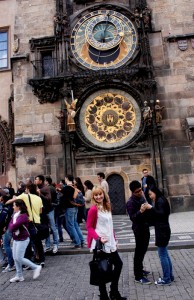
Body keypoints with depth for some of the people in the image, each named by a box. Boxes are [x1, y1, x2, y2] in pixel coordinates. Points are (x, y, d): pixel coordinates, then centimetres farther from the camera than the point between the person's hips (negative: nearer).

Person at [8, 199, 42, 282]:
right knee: (15, 258, 12)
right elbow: (10, 225, 7)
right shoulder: (15, 215, 6)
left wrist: (12, 227, -5)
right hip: (16, 239, 9)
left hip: (23, 239, -9)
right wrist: (13, 227, -12)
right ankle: (19, 276, 24)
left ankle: (36, 267, 8)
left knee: (19, 258, -5)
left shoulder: (23, 216, -23)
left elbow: (13, 227, -25)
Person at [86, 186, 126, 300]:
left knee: (118, 264, 16)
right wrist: (98, 238, -25)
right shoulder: (93, 209, -15)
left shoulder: (107, 207, 8)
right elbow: (89, 227, -14)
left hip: (110, 242, 8)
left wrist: (114, 239, 15)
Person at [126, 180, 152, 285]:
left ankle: (140, 269, 36)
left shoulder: (141, 197, 7)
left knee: (143, 250, 20)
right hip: (139, 229, -9)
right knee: (139, 252, -1)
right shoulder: (130, 202, -19)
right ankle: (138, 277, 9)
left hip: (145, 227, 9)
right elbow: (132, 217, -25)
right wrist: (140, 211, -38)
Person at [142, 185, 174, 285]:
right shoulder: (159, 200, 14)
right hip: (162, 230, 10)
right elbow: (156, 216, 11)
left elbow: (161, 214, -26)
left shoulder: (160, 201, -15)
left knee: (162, 255, -1)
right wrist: (149, 209, 0)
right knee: (165, 254, 17)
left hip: (162, 231, -10)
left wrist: (151, 208, -23)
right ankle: (169, 276, 27)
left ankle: (166, 279, 9)